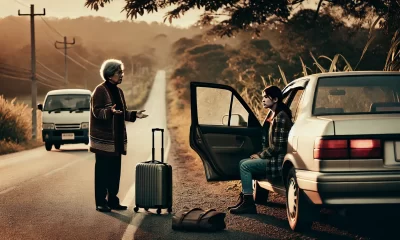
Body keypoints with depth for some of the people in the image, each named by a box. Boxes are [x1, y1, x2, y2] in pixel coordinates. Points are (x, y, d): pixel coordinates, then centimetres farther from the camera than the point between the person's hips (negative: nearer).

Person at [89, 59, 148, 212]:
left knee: (115, 171, 9)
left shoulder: (118, 91, 15)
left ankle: (113, 200, 16)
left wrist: (134, 114, 4)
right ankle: (101, 202, -1)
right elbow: (96, 111, -17)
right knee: (102, 171, -5)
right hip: (103, 139, -8)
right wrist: (110, 111, -34)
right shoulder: (100, 90, -10)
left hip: (117, 139, 8)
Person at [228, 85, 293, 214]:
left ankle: (248, 204, -11)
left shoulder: (280, 117, -18)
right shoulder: (273, 115, 13)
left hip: (278, 161, -10)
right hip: (272, 157, 10)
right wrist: (260, 154, 7)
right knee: (243, 162, 11)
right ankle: (244, 198, 13)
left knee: (245, 166, -15)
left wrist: (261, 156, -9)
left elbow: (277, 147, -21)